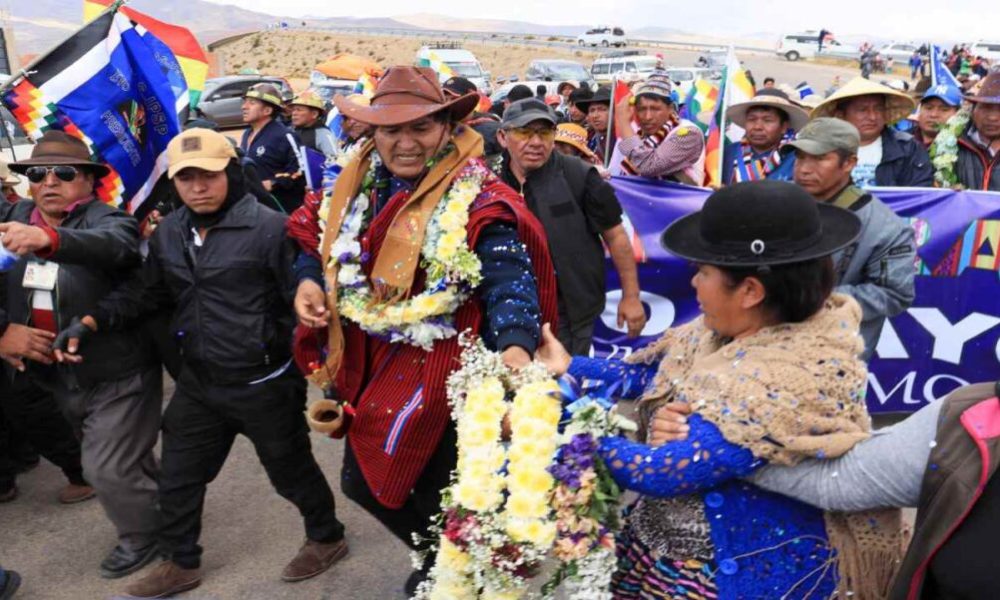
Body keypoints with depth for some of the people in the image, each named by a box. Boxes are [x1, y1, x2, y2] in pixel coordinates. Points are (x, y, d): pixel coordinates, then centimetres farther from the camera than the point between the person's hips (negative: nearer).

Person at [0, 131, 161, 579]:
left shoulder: (105, 220, -18)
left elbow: (114, 245, -41)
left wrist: (50, 239, -59)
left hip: (117, 376, -6)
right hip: (56, 378, 6)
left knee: (107, 467, 0)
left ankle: (143, 534, 28)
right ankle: (162, 508, 47)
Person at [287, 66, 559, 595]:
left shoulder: (477, 201, -18)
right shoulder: (359, 185, 0)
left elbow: (510, 279, -29)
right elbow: (317, 239, 15)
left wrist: (516, 345, -48)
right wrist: (309, 282, -7)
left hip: (442, 372, -7)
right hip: (371, 366, 7)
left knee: (436, 495, 9)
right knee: (361, 481, 23)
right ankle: (433, 554, 51)